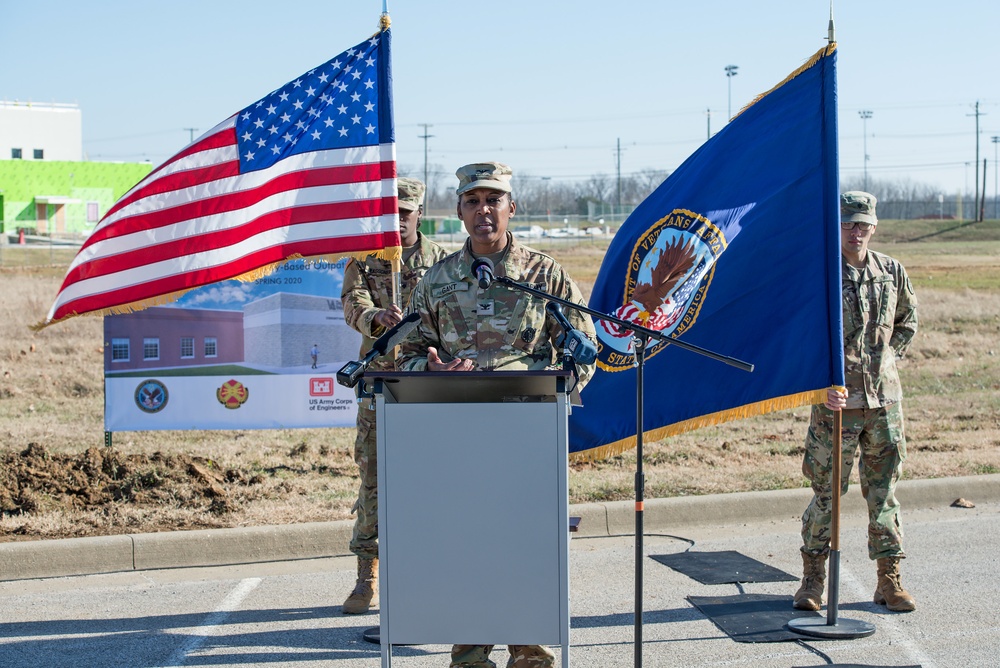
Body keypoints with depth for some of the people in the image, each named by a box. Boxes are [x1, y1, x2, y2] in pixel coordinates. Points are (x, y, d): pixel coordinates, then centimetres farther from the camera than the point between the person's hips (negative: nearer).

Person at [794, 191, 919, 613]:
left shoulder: (892, 272, 7)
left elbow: (908, 320, 23)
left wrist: (886, 358, 11)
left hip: (885, 397, 4)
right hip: (837, 399, -4)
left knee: (884, 489, 8)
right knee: (827, 489, 0)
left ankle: (889, 579, 16)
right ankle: (813, 576, 14)